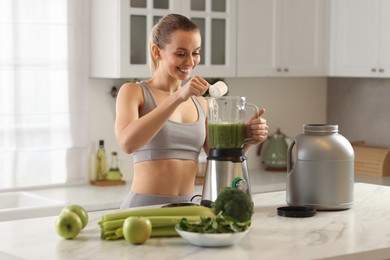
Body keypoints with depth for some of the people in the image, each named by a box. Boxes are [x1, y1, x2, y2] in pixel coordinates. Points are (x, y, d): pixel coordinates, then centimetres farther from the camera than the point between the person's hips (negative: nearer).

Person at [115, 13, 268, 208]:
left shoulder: (201, 103, 13)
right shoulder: (133, 92, -1)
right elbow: (127, 142, -20)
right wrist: (178, 97, -25)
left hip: (188, 208, 4)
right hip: (144, 207, -4)